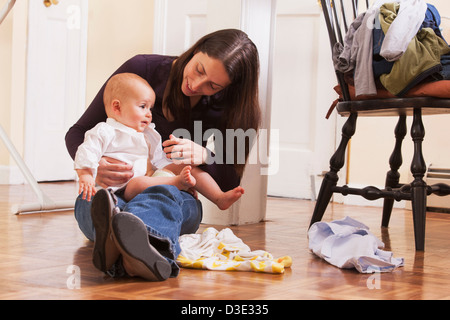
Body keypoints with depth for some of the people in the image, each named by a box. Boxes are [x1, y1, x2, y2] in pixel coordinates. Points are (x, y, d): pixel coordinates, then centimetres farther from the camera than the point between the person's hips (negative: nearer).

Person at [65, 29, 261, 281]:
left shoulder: (223, 107, 0)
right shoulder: (142, 69, -5)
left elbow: (230, 183, 3)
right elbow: (78, 133, -2)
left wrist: (204, 156, -20)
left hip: (176, 196, 0)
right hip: (112, 191, 1)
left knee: (163, 195, -41)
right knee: (97, 198, -39)